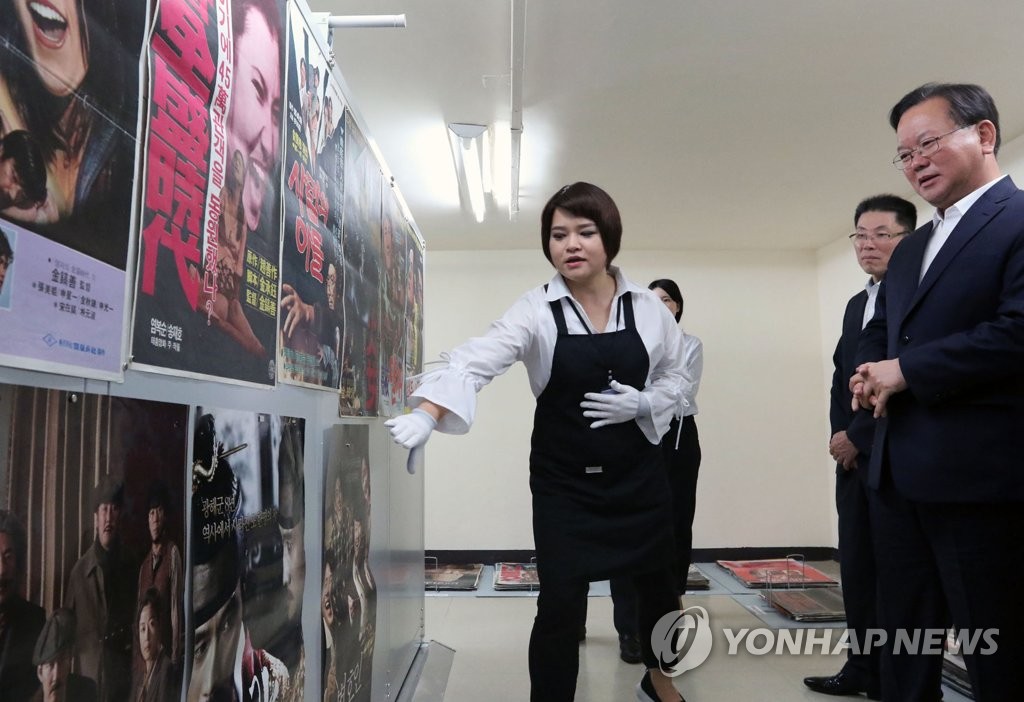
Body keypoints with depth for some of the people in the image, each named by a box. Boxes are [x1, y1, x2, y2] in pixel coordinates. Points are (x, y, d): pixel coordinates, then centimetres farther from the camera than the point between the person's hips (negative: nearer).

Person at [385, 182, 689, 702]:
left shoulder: (647, 308, -4)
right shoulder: (537, 311, -11)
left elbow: (673, 375, 8)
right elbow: (476, 361, -25)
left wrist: (642, 404, -13)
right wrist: (426, 415, -41)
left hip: (636, 473, 3)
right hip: (563, 480, -3)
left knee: (656, 582, 19)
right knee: (559, 603, -5)